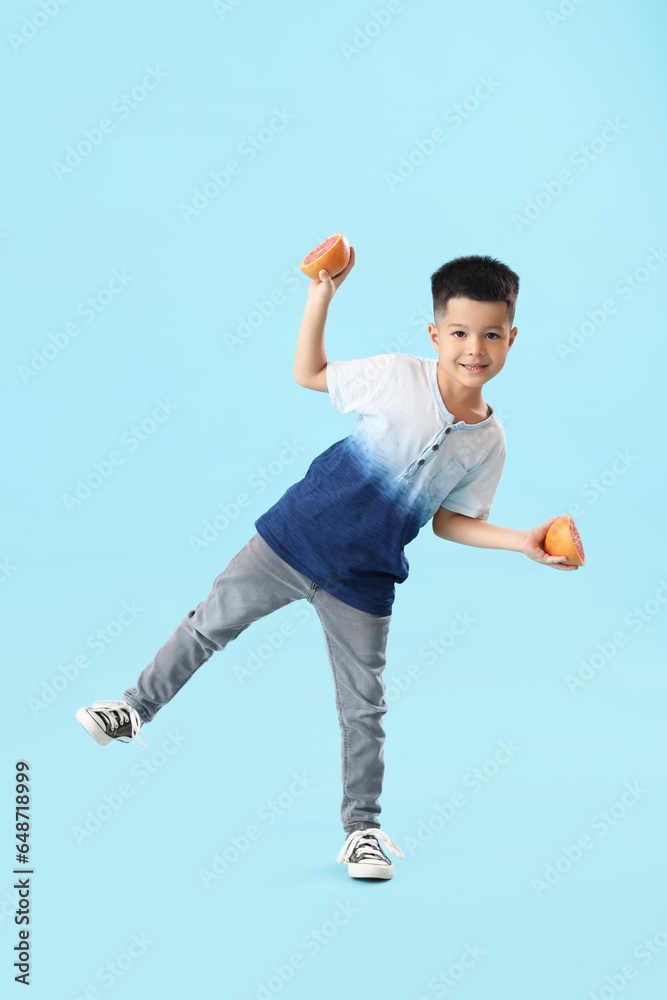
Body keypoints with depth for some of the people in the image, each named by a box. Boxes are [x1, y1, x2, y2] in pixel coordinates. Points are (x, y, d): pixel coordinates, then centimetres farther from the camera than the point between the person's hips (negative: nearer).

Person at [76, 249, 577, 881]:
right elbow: (309, 375, 0)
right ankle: (139, 709, 28)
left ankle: (362, 827, 23)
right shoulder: (397, 377, -13)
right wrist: (322, 293, -10)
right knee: (209, 624, 5)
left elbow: (448, 520, 6)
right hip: (294, 538, -2)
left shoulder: (488, 443, -5)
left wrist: (521, 542, -6)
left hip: (363, 584, 2)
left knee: (363, 709, 7)